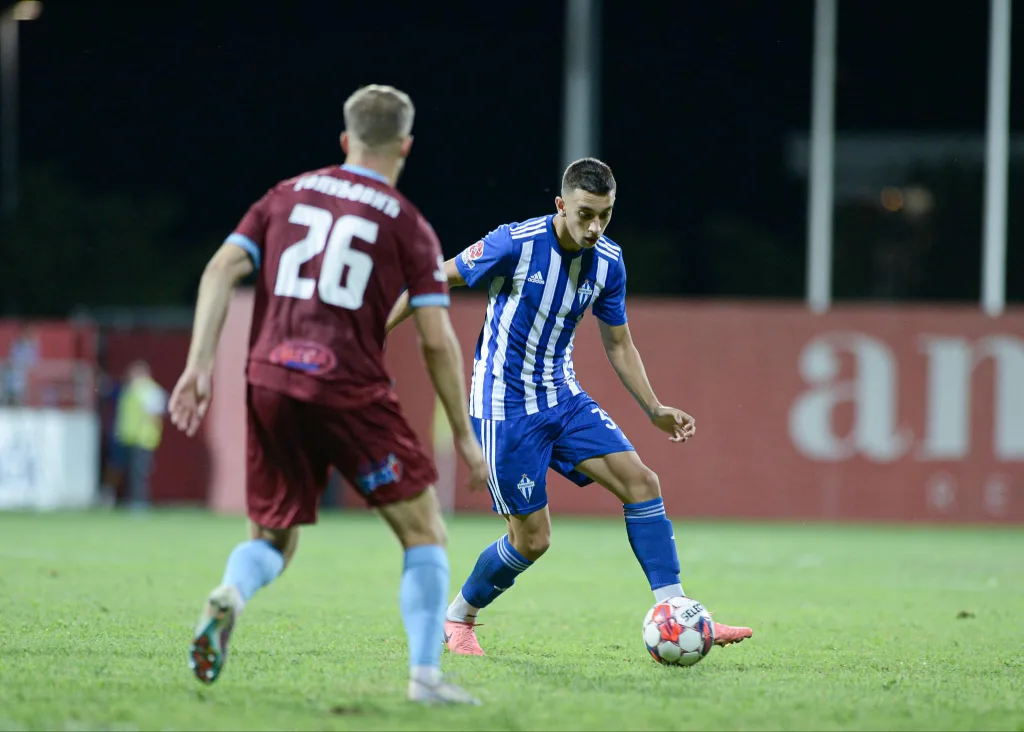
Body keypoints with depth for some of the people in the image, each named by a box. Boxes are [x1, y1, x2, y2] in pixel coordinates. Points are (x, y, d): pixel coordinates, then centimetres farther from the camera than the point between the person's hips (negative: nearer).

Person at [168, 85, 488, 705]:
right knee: (424, 533, 8)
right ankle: (426, 673, -4)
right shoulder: (409, 225, 5)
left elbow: (221, 270, 4)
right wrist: (465, 436, 6)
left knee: (273, 539, 17)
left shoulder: (288, 195, 15)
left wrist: (200, 364, 1)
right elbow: (437, 340, -1)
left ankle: (230, 596, -17)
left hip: (269, 386, 4)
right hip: (350, 392, -4)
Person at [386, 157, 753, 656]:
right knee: (531, 538, -5)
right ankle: (455, 620, 20)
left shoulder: (608, 262, -1)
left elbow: (618, 343, 13)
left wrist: (654, 410, 5)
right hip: (505, 405, -6)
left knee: (641, 482, -10)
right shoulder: (516, 243, -20)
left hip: (563, 398, 6)